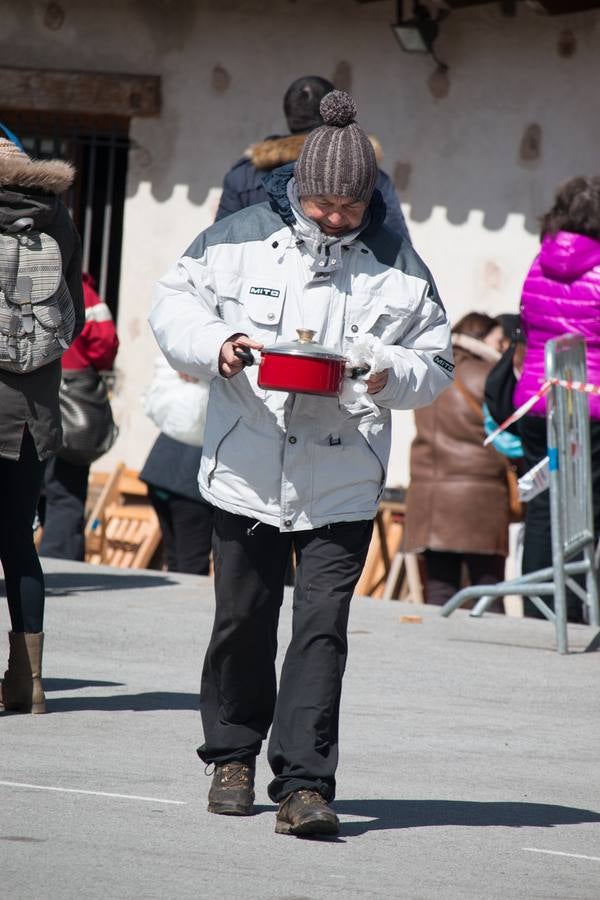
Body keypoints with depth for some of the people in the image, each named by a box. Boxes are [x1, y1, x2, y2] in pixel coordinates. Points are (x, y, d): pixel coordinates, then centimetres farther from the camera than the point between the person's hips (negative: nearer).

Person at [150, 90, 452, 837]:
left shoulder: (397, 266, 2)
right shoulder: (240, 240, -1)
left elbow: (434, 363, 7)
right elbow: (173, 305, 5)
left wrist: (388, 373, -15)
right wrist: (215, 344, -15)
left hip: (342, 486, -1)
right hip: (247, 471, 1)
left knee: (322, 627, -10)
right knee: (242, 621, 12)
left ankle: (303, 782, -11)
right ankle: (233, 754, 31)